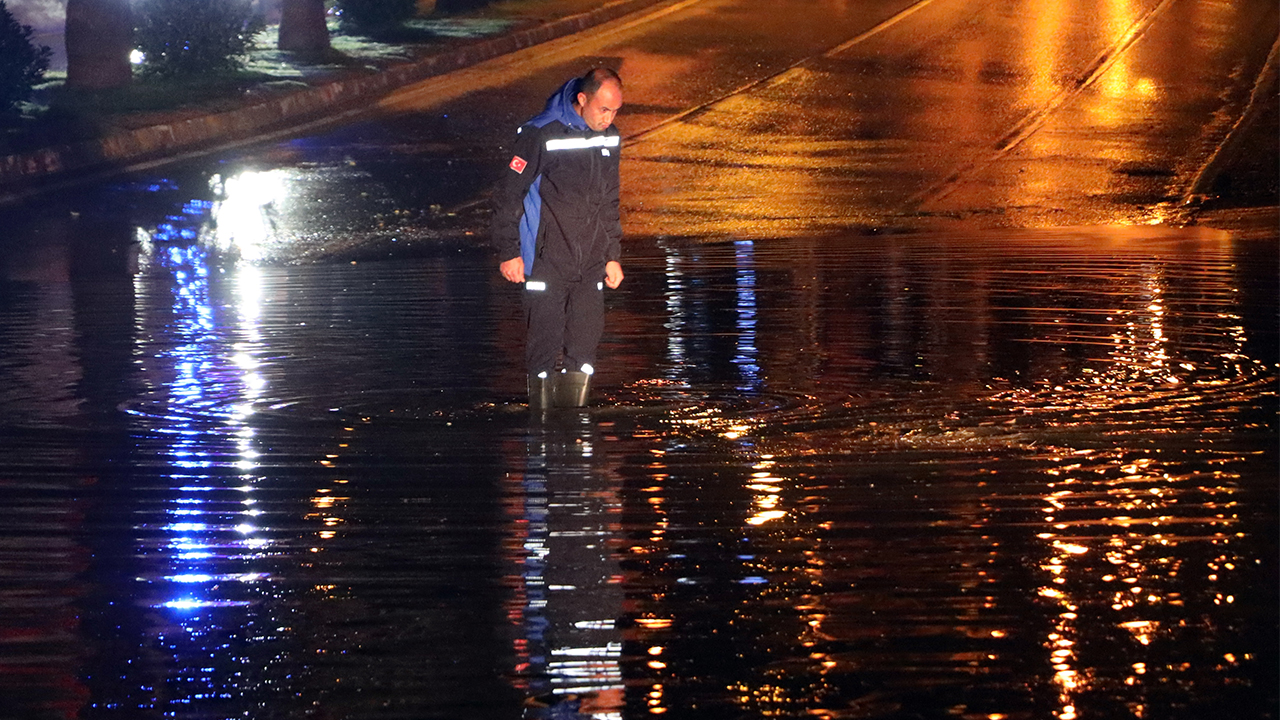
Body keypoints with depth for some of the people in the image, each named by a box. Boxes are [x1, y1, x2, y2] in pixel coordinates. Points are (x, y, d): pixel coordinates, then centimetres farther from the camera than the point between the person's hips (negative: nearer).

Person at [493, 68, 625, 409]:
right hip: (548, 262, -5)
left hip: (591, 264, 5)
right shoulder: (541, 134, -12)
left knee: (584, 350, 3)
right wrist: (510, 252, -7)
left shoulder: (610, 138, 8)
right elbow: (510, 194, -7)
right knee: (545, 345, -3)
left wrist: (613, 255, 18)